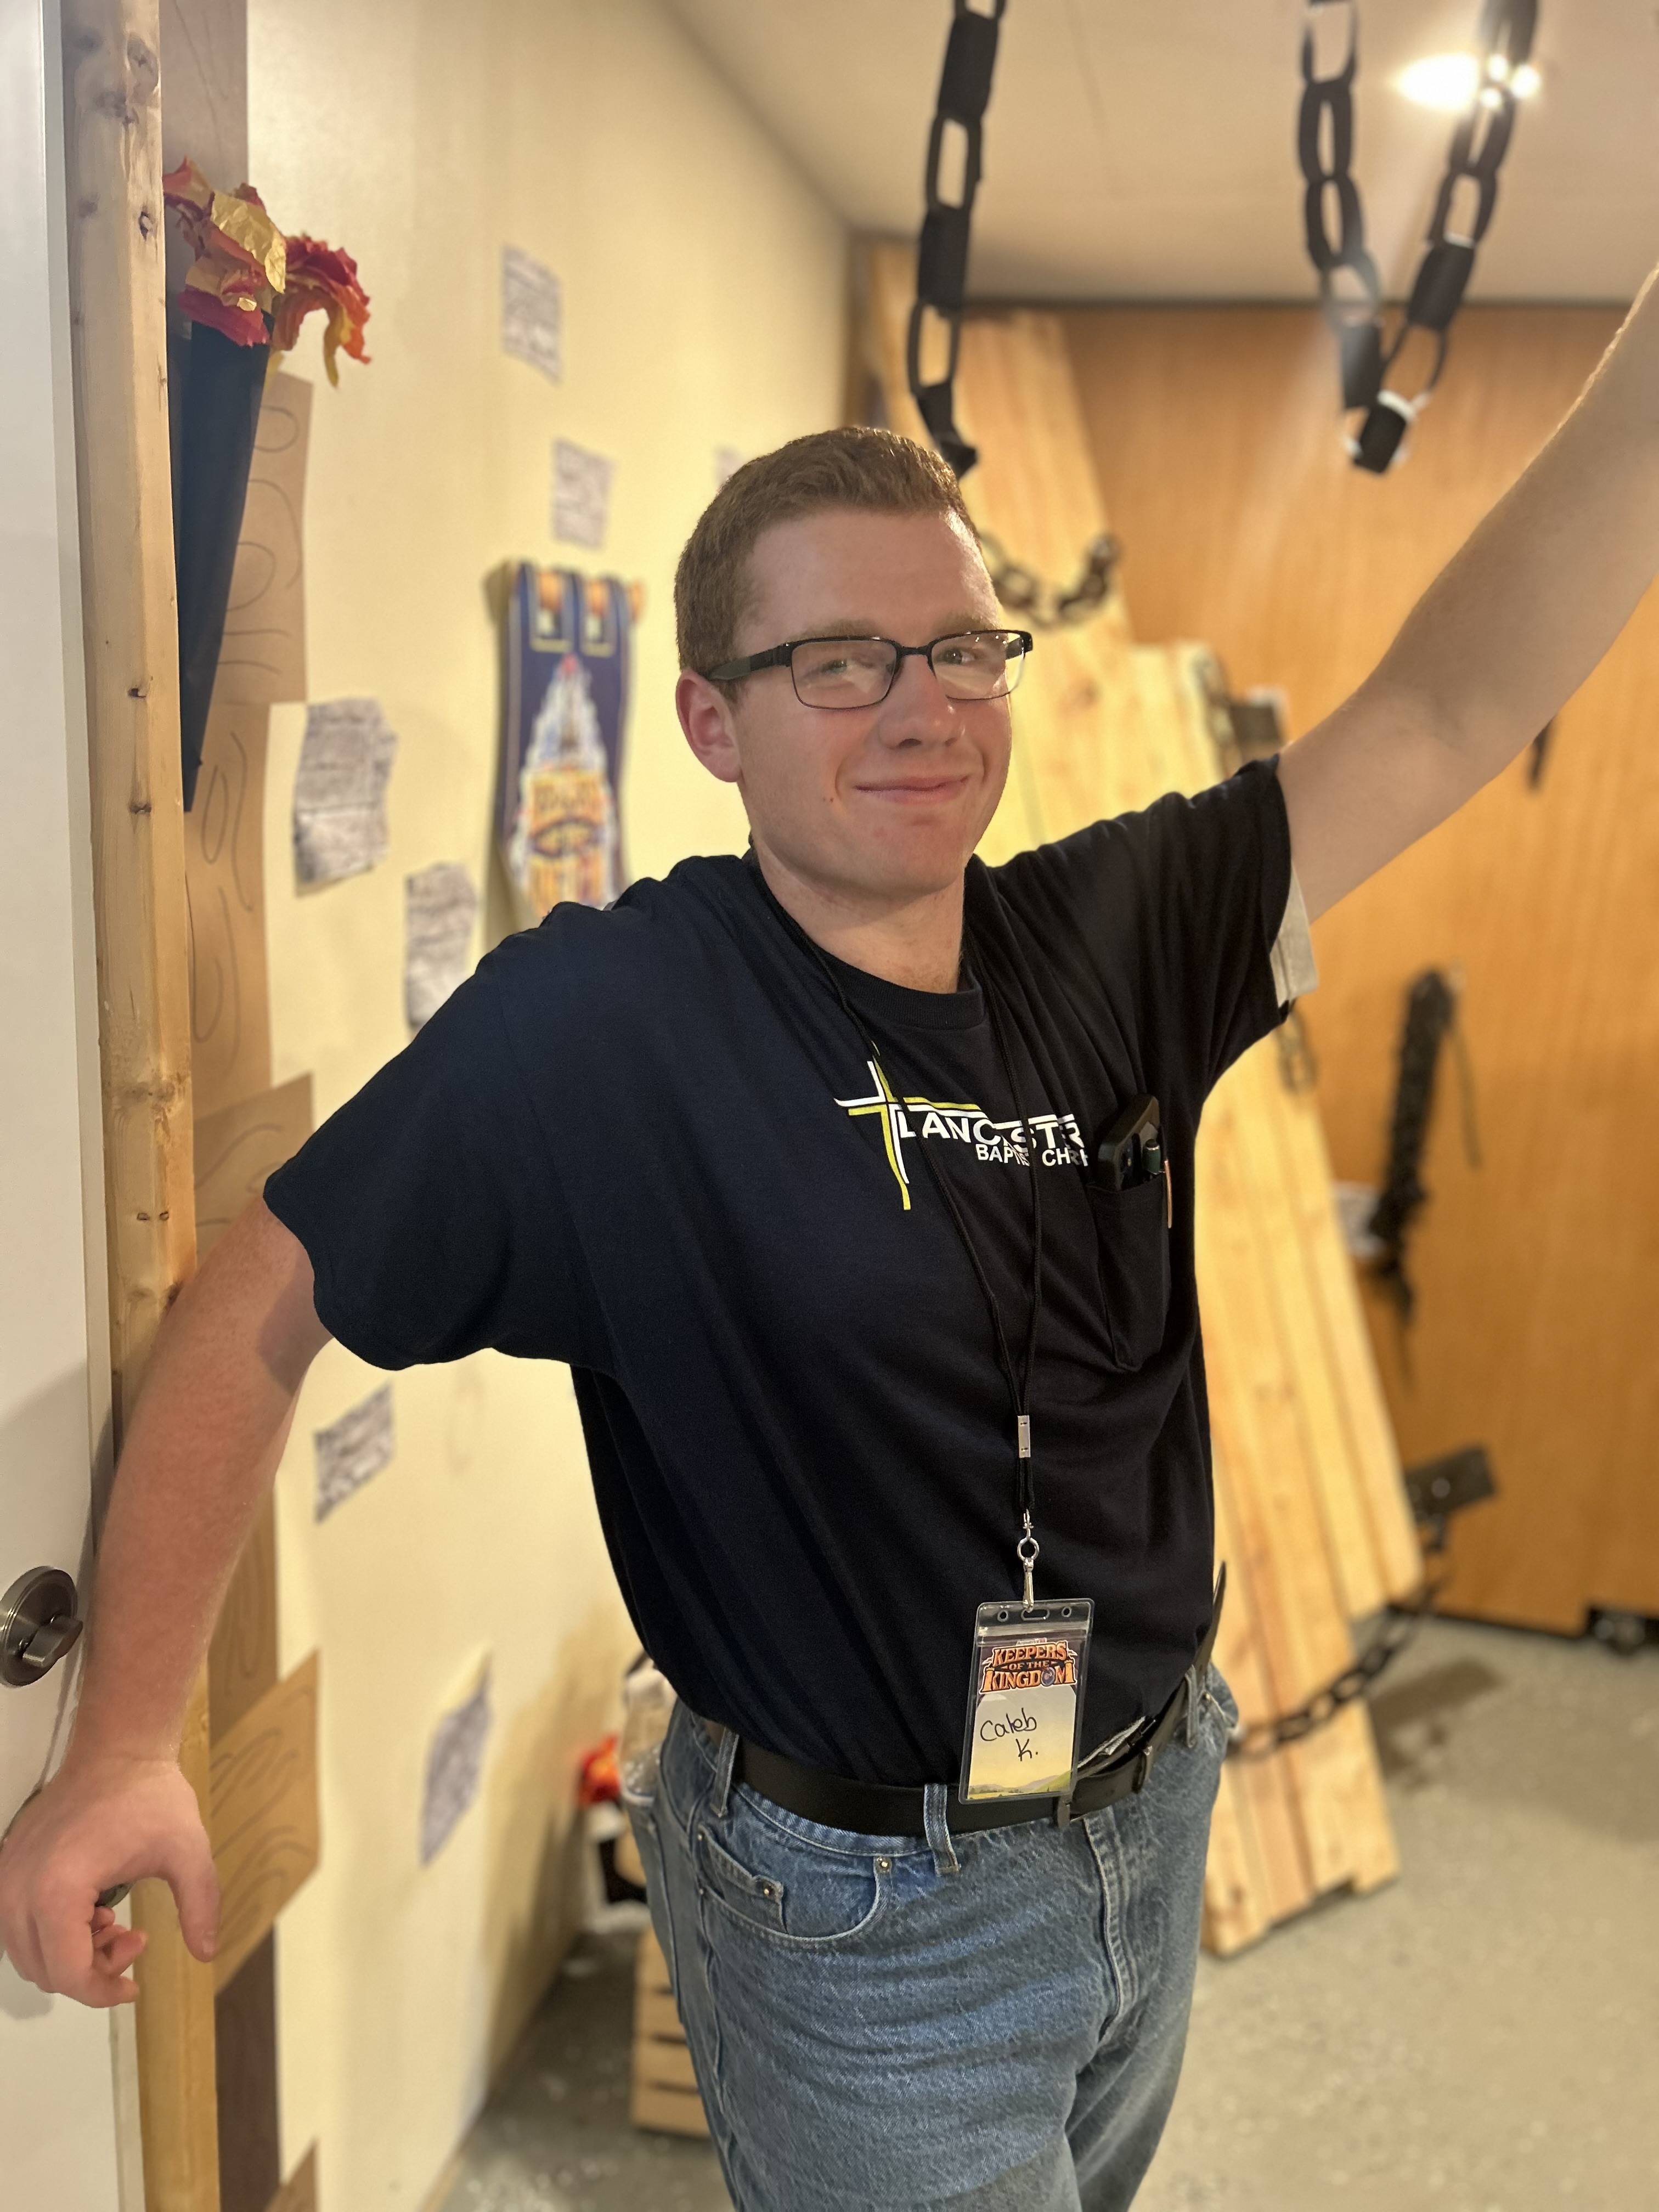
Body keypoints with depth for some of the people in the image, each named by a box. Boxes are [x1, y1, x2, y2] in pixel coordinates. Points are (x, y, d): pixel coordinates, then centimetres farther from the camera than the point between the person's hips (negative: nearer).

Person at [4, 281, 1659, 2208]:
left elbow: (1452, 708, -10)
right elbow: (262, 1305, -15)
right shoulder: (603, 1019, -21)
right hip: (861, 1909, -5)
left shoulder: (1111, 940, -7)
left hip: (1156, 1822, 6)